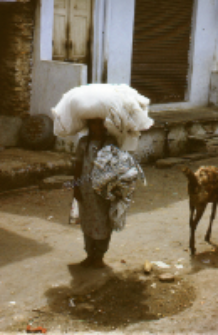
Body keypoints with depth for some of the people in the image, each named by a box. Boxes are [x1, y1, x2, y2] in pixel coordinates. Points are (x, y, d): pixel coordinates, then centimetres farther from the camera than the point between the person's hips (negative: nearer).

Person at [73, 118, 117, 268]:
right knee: (87, 222, 10)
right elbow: (78, 164, 5)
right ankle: (90, 254, 24)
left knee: (103, 222, 4)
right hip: (86, 188, 2)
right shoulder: (83, 142, 1)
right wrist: (76, 186, 2)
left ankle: (99, 256, 19)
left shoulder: (111, 142, -3)